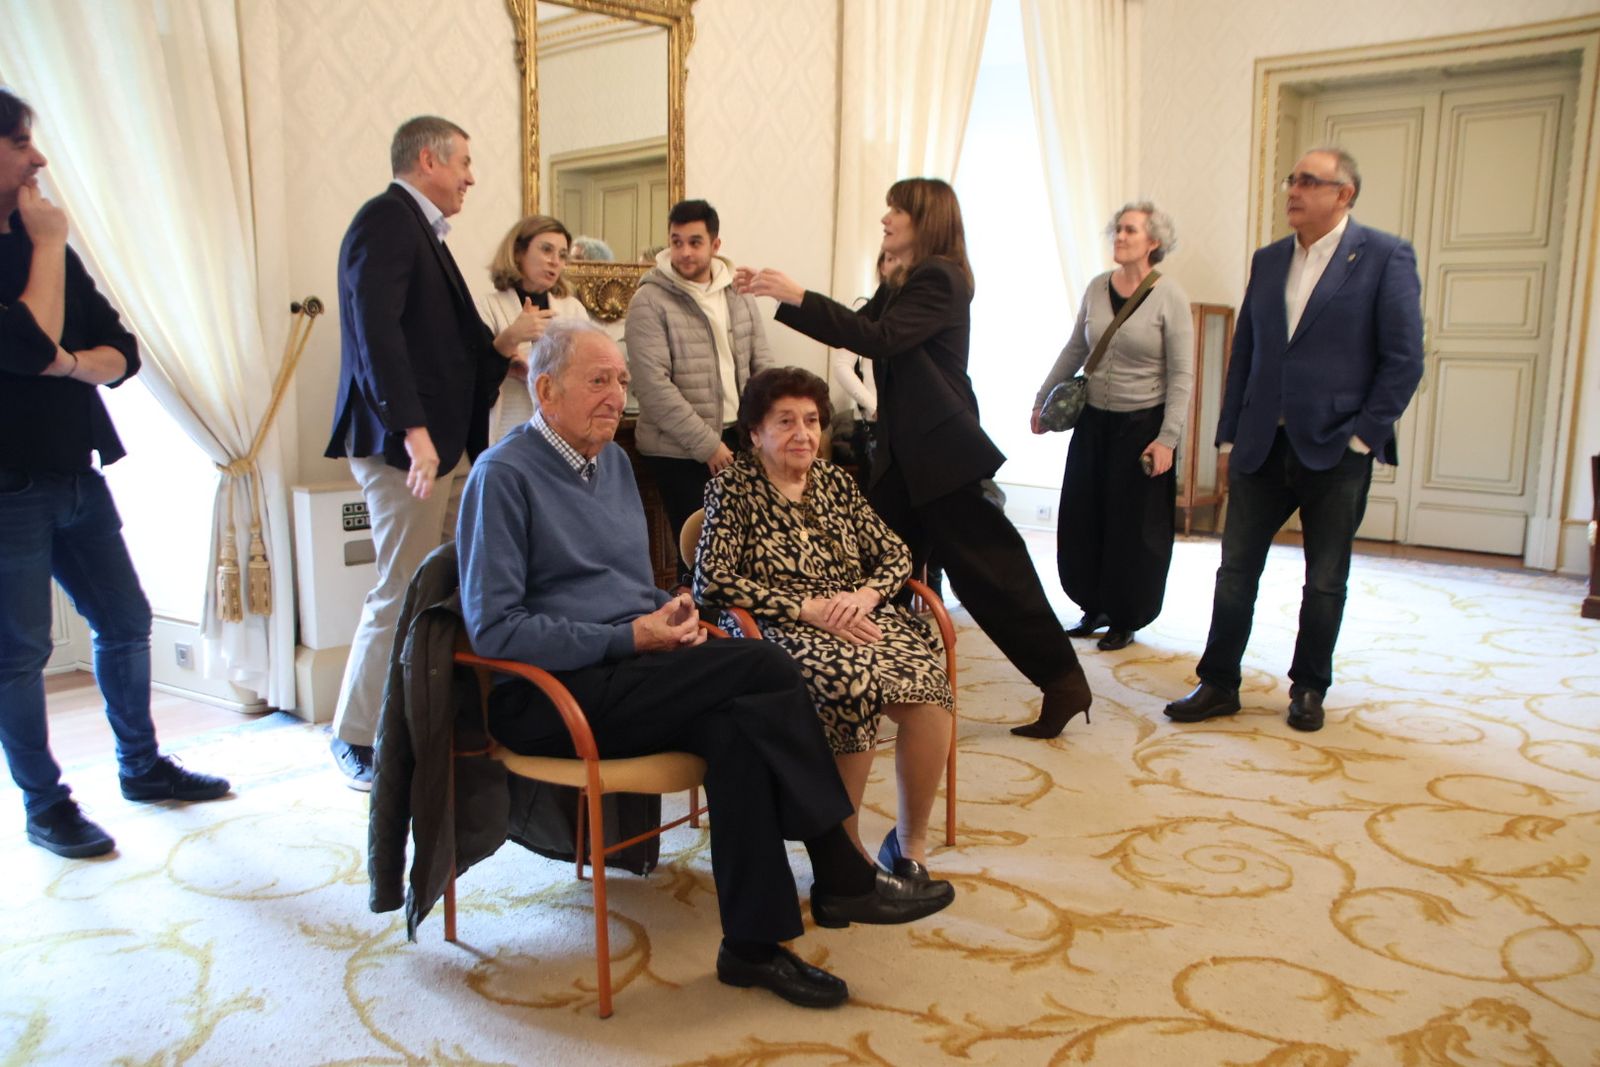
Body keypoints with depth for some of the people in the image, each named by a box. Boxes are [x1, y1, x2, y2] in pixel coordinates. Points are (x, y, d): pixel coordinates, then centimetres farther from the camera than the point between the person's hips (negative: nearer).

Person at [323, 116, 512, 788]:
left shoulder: (418, 229, 21)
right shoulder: (386, 219, -9)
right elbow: (376, 330, -22)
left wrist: (497, 349, 10)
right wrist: (414, 431, -29)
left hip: (435, 441, 9)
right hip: (402, 445, -9)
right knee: (402, 593, -5)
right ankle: (358, 739, 9)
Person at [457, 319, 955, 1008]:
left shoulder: (613, 461, 16)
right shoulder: (504, 475, -9)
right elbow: (493, 629, -15)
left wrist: (668, 614, 1)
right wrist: (630, 639, -18)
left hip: (625, 668, 7)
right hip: (545, 698, -7)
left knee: (740, 724, -25)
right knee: (766, 668, -24)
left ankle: (754, 943, -17)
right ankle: (843, 876, -13)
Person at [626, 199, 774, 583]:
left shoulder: (740, 295, 10)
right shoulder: (650, 302, -7)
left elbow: (763, 367, 12)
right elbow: (653, 385, -14)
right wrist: (707, 444, -14)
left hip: (738, 440, 5)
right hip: (680, 452, -5)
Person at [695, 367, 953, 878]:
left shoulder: (835, 481, 18)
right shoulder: (733, 487, 3)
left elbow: (895, 554, 15)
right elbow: (712, 581, -9)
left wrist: (866, 595, -8)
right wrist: (807, 609, -16)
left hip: (860, 619, 4)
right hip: (782, 631, -4)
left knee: (928, 688, -26)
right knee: (852, 684, -35)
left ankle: (912, 842, -5)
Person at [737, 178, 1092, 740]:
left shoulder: (940, 279, -13)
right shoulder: (900, 284, 15)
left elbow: (878, 338, -24)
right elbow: (853, 331, 17)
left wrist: (798, 297, -22)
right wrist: (779, 296, 10)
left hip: (942, 453, -9)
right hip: (904, 452, 9)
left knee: (990, 571, -5)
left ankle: (1063, 681, 5)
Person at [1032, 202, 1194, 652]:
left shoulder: (1169, 297, -10)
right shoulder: (1097, 288, 3)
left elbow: (1181, 375, -11)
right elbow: (1074, 350, 15)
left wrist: (1167, 438, -16)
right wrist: (1043, 400, 16)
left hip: (1142, 424, -5)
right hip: (1094, 419, 5)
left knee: (1134, 528, 3)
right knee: (1082, 522, 9)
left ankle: (1125, 620, 18)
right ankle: (1095, 608, 26)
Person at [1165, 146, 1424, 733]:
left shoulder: (1386, 257, -5)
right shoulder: (1268, 260, 9)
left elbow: (1404, 359, -7)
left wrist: (1364, 436, -11)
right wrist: (1230, 435, 6)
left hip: (1336, 449, -4)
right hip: (1262, 446, 4)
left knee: (1325, 580, 9)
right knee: (1236, 569, 6)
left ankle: (1309, 689, 25)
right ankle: (1218, 684, 16)